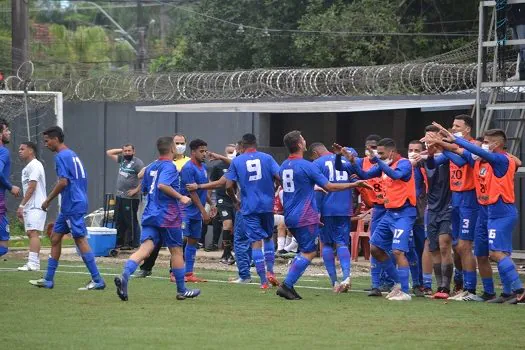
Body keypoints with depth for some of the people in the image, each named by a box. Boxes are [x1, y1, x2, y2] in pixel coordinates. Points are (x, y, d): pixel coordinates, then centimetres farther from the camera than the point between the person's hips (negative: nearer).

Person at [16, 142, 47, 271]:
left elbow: (32, 187, -17)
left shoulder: (34, 165, -10)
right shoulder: (27, 167, 21)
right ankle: (33, 262, 10)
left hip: (36, 206, -10)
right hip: (29, 207, 10)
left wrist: (21, 205, -18)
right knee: (30, 233, 8)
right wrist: (22, 208, 18)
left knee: (33, 232, -16)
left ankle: (33, 263, -24)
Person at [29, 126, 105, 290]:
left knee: (80, 240, -9)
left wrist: (48, 200, -10)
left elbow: (63, 182, -21)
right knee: (55, 237, 13)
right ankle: (48, 280, 16)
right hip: (68, 207, 10)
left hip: (73, 206, -10)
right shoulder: (73, 155, 17)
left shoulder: (61, 156, -12)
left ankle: (97, 280, -9)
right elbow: (80, 180, 20)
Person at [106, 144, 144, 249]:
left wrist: (136, 190, -16)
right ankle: (119, 242, 18)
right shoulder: (122, 159, 13)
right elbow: (109, 152, 23)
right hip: (120, 196, 8)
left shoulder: (137, 163, -10)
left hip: (131, 198, -8)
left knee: (131, 221, -7)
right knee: (119, 221, 12)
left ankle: (132, 243, -5)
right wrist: (121, 150, 12)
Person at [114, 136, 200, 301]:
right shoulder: (169, 166, -9)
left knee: (145, 248, -7)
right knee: (176, 250, 8)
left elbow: (144, 189, 25)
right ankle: (182, 290, 17)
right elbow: (162, 184, -25)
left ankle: (124, 276, -33)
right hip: (168, 216, -6)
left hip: (150, 214, 6)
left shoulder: (150, 167, 14)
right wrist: (180, 197, -18)